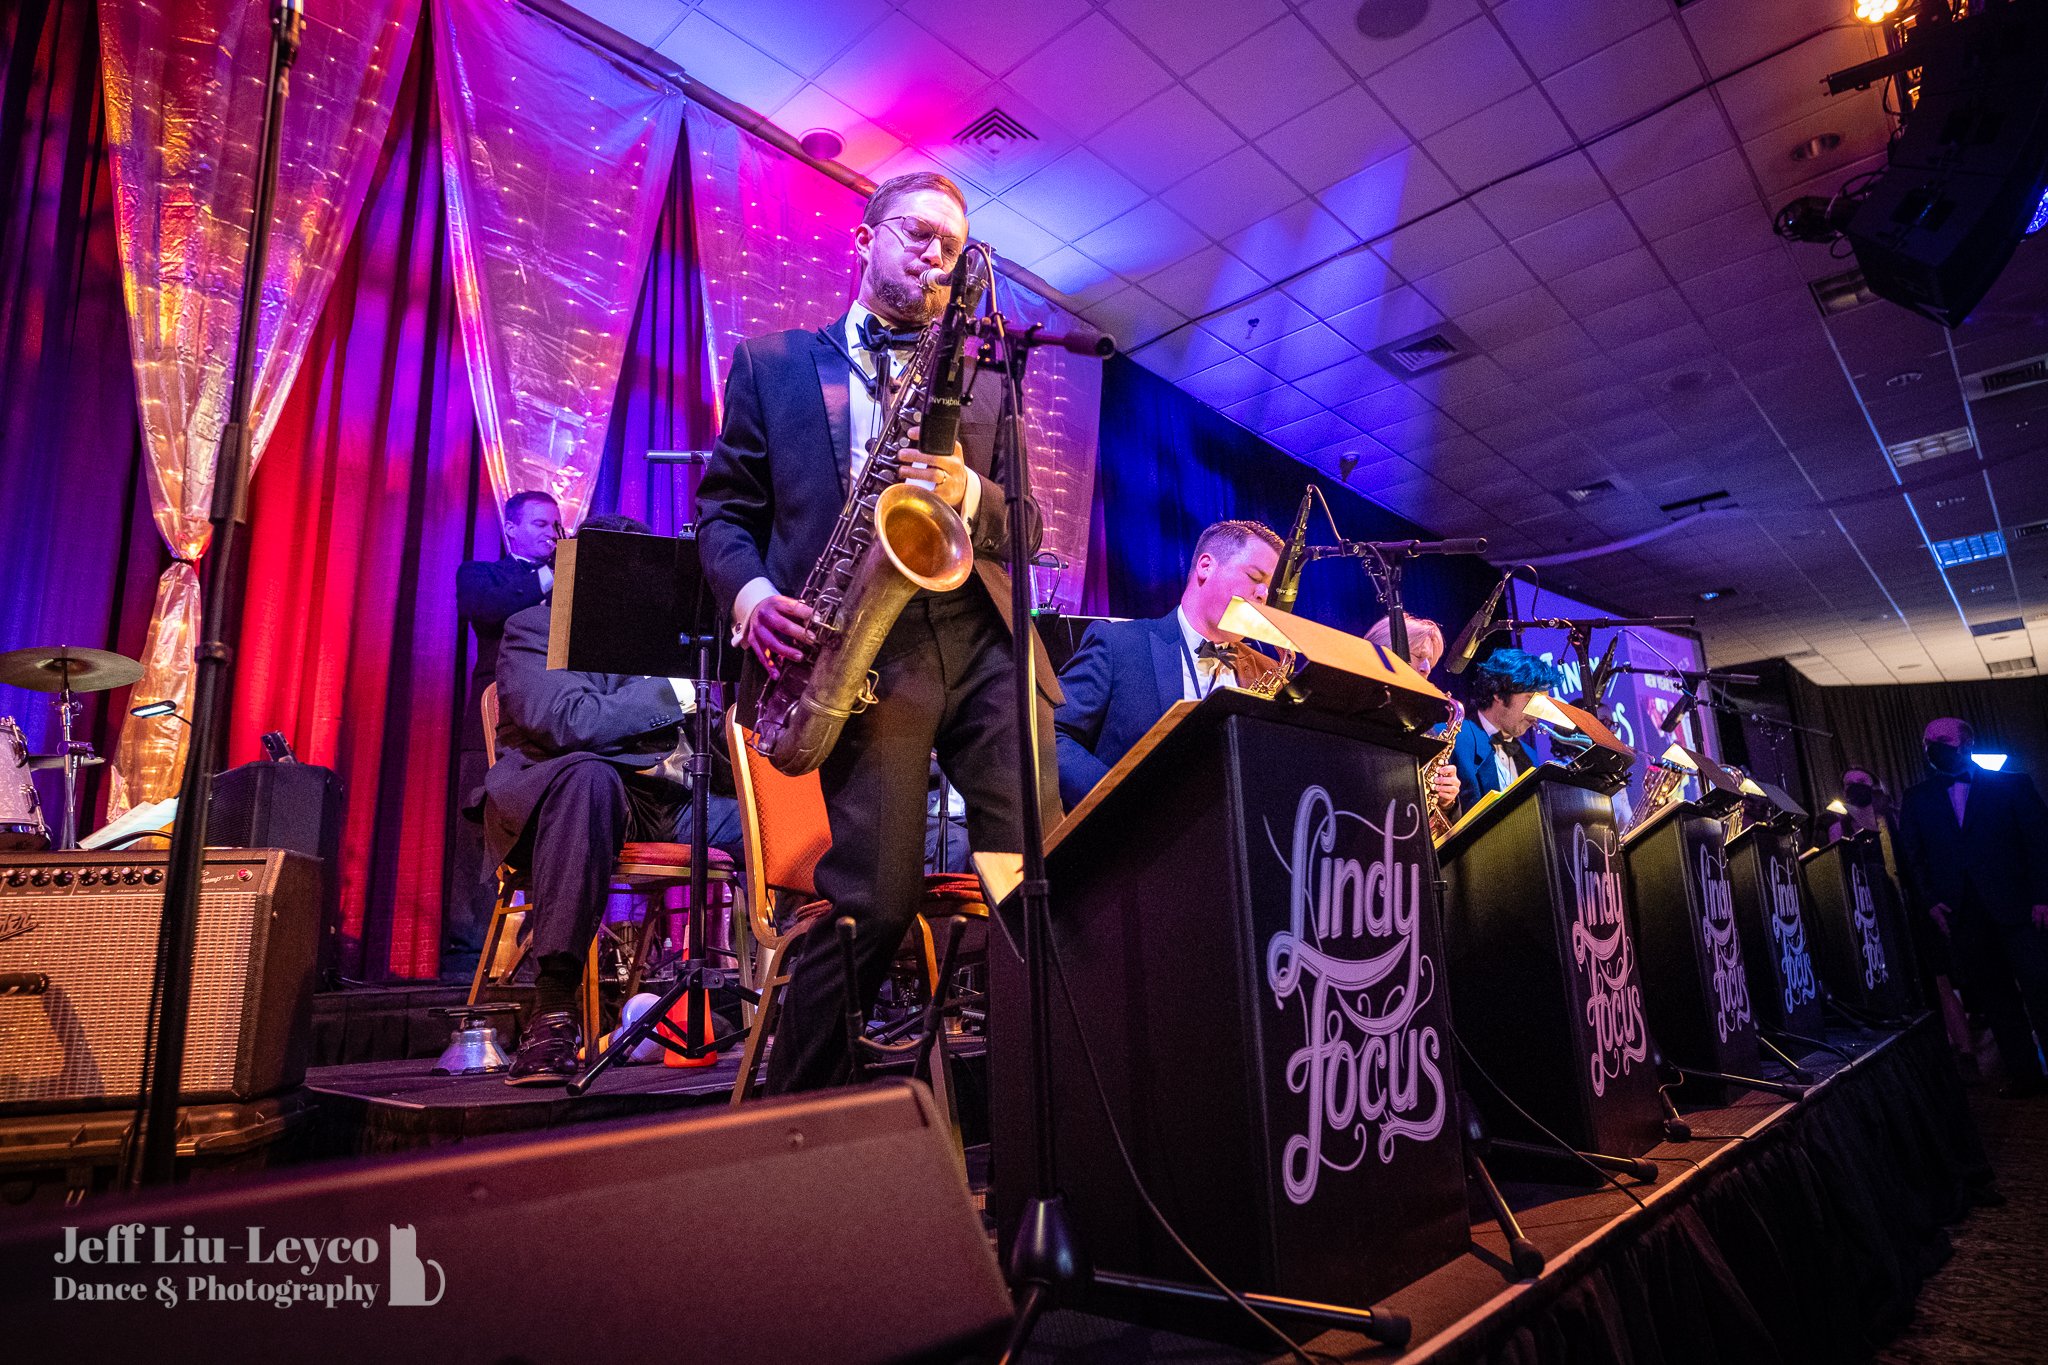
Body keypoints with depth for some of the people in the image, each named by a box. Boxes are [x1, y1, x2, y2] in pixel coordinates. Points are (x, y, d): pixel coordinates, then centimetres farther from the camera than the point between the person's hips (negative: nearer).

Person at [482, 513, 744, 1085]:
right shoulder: (533, 629, 3)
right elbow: (563, 721, -18)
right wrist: (670, 694, -12)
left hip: (662, 800, 6)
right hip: (573, 789, -6)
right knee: (589, 774, -40)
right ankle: (553, 1010, -42)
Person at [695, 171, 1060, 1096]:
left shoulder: (984, 383, 23)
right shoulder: (770, 363, 19)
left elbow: (1027, 527, 16)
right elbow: (724, 507, 14)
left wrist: (970, 494, -6)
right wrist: (750, 588, -7)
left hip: (982, 636, 3)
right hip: (861, 648, -2)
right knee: (876, 896, -10)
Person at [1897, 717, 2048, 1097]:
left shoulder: (2010, 784, 7)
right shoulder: (1916, 798, 12)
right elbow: (1913, 855, 9)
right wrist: (1930, 899, -3)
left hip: (2015, 906, -2)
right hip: (1962, 914, 2)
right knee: (1994, 998, 6)